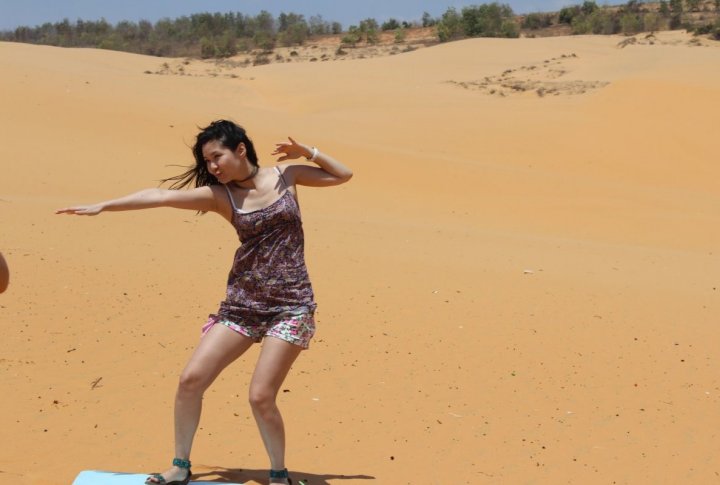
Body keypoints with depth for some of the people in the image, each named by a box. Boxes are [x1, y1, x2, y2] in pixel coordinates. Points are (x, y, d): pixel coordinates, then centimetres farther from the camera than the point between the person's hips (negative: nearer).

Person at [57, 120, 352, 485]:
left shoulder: (286, 175, 2)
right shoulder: (219, 194, 2)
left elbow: (343, 175, 12)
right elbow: (161, 196, -5)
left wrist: (307, 151, -3)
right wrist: (103, 206, -8)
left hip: (290, 306, -3)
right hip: (241, 303, 3)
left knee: (260, 396, -12)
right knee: (191, 379, -5)